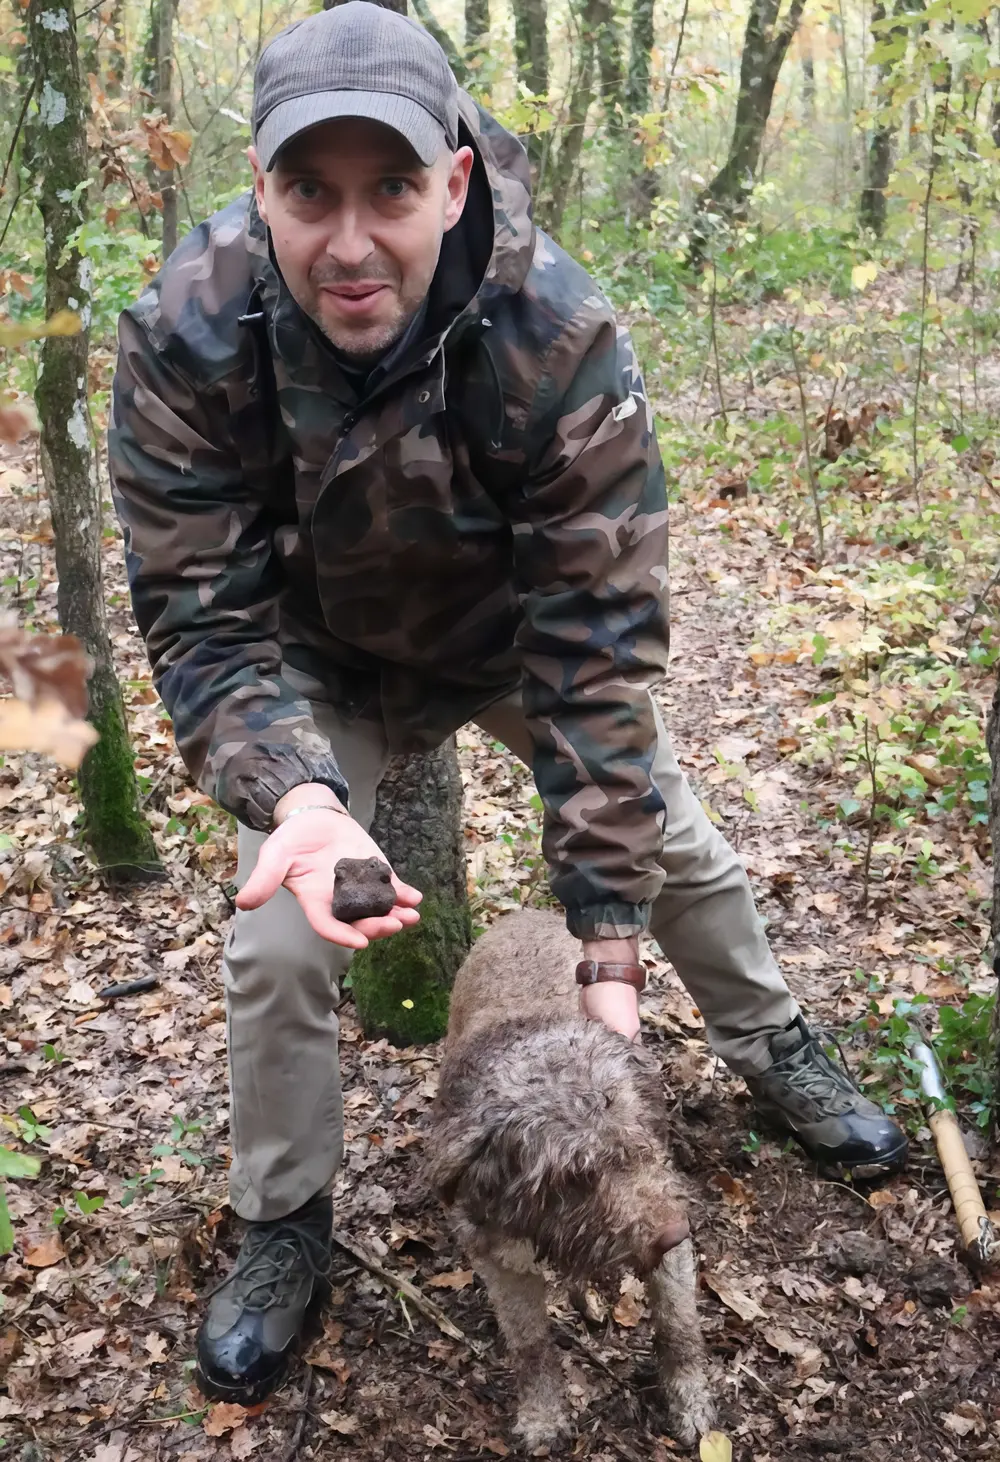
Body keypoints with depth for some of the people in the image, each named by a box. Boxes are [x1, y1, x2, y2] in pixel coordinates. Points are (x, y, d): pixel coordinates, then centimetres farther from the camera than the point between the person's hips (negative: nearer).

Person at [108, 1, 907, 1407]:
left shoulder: (559, 335, -35)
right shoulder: (186, 337, -32)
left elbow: (597, 640, -33)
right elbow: (204, 616, -28)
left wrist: (610, 936, -34)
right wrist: (296, 794, -50)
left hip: (517, 633, 1)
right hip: (323, 661, 0)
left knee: (673, 841, 9)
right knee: (276, 945, -8)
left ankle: (776, 1054, 40)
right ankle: (282, 1225, 18)